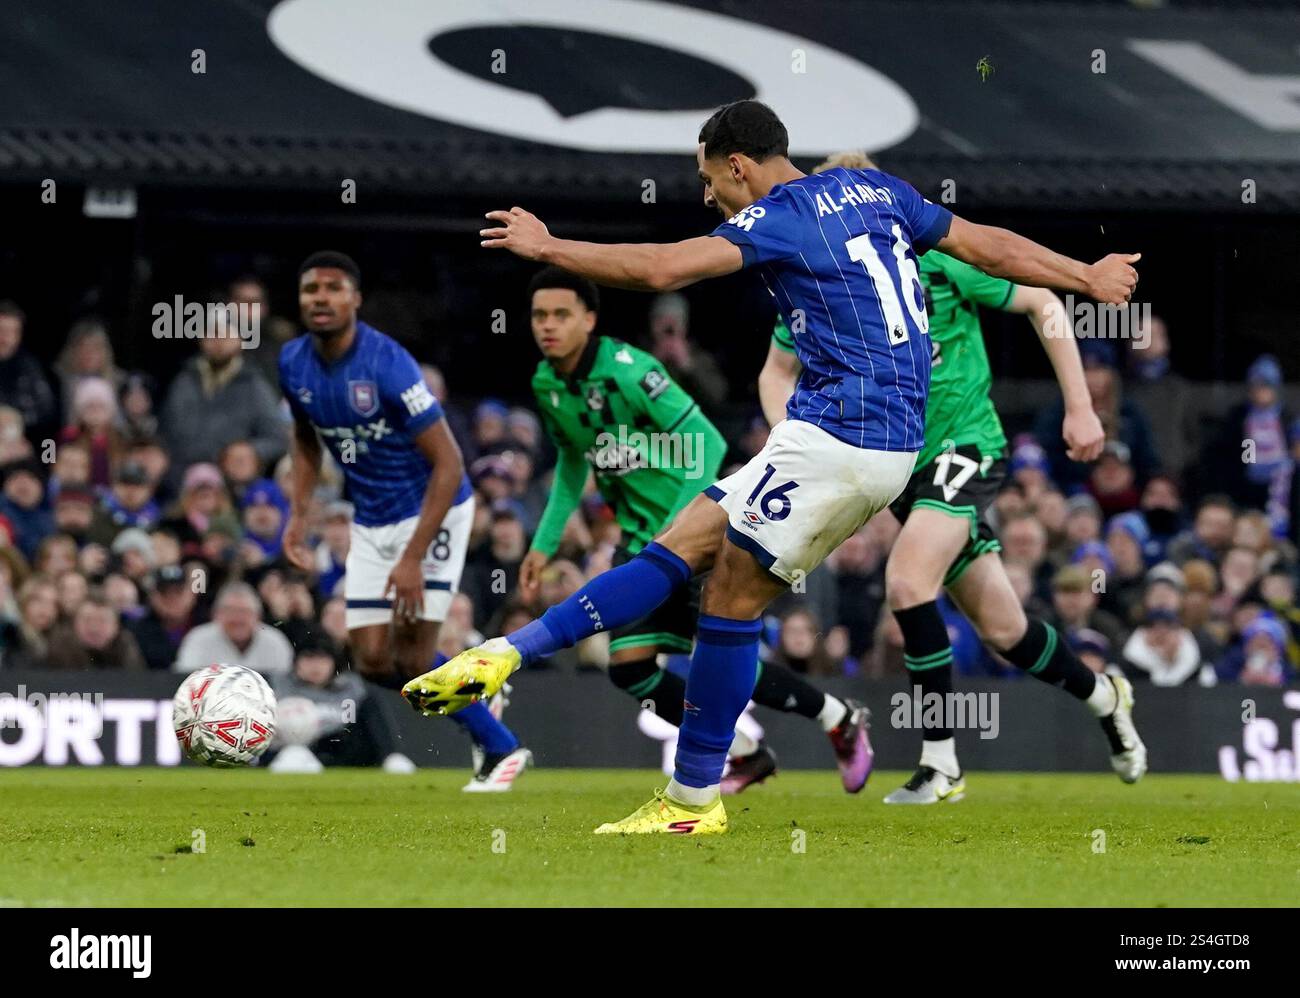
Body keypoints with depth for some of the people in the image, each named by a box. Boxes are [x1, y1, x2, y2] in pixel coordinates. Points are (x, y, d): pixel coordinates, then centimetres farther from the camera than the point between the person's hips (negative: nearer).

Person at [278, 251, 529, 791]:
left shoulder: (386, 363, -25)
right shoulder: (294, 363, -5)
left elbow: (448, 464, -24)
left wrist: (412, 559, -27)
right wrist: (298, 514, 5)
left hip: (431, 511, -7)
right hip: (370, 522, 7)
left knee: (411, 659, -13)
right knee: (373, 661, 2)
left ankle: (501, 749, 8)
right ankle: (478, 696, 28)